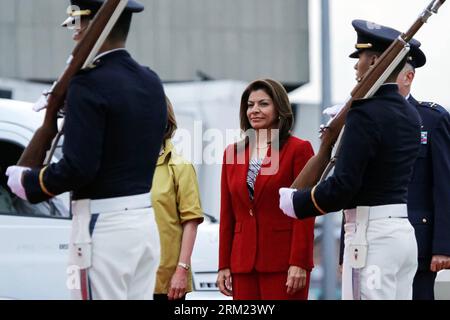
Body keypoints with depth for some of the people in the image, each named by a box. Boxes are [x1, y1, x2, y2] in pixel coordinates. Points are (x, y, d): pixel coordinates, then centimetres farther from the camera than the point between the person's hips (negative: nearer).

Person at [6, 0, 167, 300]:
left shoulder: (90, 84, -15)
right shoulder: (151, 82, 11)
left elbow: (77, 168, -20)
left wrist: (28, 182, -2)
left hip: (104, 225, -9)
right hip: (146, 220, 9)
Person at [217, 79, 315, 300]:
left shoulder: (298, 149, 0)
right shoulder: (232, 152, 14)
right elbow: (227, 215, 14)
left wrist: (299, 263, -13)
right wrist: (224, 265, 9)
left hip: (283, 263, -4)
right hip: (243, 263, 5)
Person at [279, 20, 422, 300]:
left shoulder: (366, 115, -15)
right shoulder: (410, 115, 12)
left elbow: (344, 185, -18)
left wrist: (296, 202, -4)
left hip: (371, 234, -9)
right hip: (404, 232, 9)